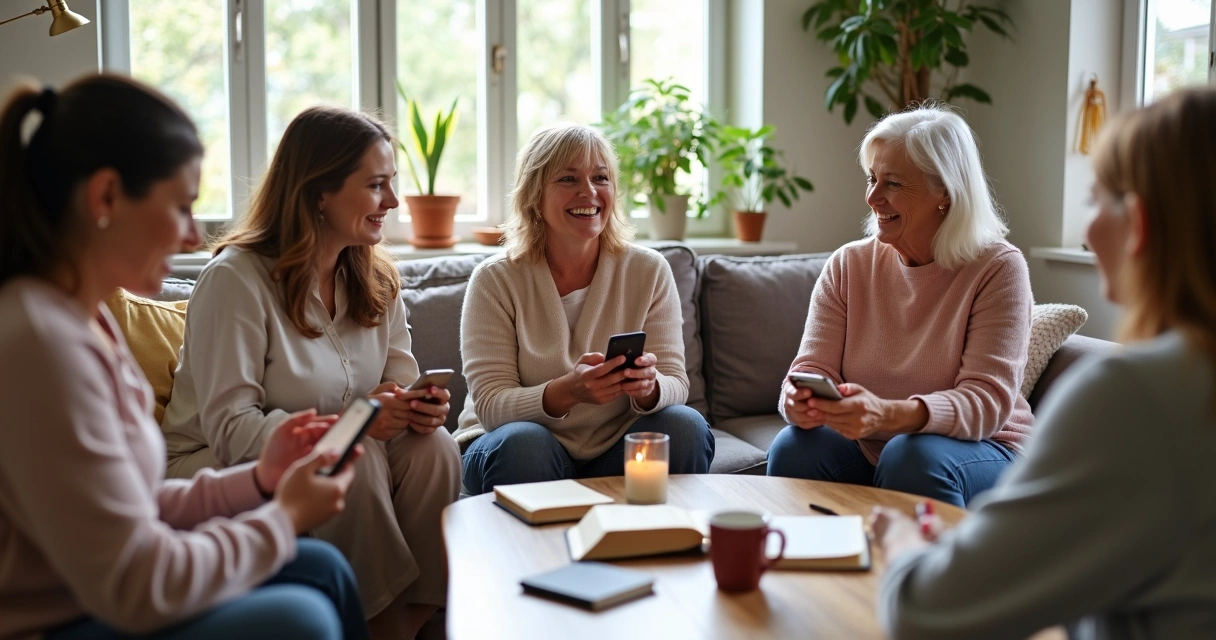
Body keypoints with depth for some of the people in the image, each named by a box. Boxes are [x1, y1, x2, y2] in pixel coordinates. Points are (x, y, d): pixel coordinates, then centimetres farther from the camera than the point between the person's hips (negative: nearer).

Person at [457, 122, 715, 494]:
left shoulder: (649, 271, -3)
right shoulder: (496, 281, -9)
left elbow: (675, 384, -5)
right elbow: (490, 406, -16)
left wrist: (649, 387, -31)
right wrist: (566, 391, -35)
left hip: (616, 450, 3)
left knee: (685, 426, -25)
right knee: (522, 442, -34)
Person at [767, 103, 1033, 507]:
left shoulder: (998, 268, -10)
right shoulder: (848, 266, 3)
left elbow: (987, 399, -20)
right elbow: (814, 368, -4)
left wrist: (889, 415, -39)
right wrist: (800, 400, -31)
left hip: (979, 451, -3)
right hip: (867, 452, 3)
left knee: (913, 457, -35)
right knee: (794, 447, -26)